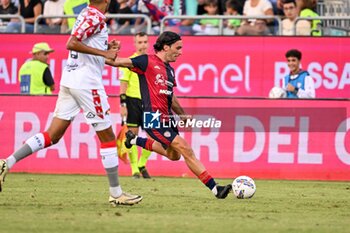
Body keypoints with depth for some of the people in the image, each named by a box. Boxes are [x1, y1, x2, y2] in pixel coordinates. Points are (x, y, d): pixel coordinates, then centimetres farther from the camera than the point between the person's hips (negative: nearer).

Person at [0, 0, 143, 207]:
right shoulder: (95, 17, -11)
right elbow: (71, 43, -22)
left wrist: (107, 49, 19)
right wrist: (103, 53, -20)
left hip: (69, 79, 9)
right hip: (87, 82, -9)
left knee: (53, 135, 6)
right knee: (107, 136, 2)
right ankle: (116, 193, 6)